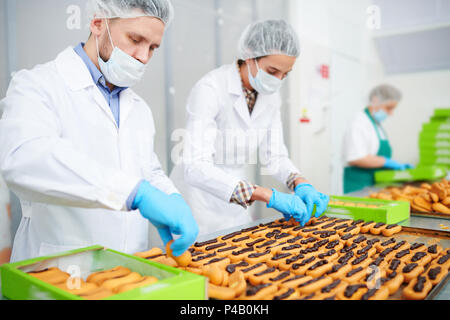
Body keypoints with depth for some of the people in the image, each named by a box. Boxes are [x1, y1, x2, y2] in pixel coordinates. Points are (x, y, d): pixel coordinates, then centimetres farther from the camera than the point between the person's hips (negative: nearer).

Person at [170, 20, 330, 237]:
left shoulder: (270, 96, -3)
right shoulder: (210, 89, -24)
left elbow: (274, 156, 3)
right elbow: (196, 168, -34)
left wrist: (301, 184, -18)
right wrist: (269, 196, -39)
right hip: (198, 201, -6)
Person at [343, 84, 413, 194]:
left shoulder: (377, 124, 18)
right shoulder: (359, 123, -12)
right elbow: (356, 158, -23)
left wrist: (397, 165, 12)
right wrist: (386, 161, -17)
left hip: (374, 185, 9)